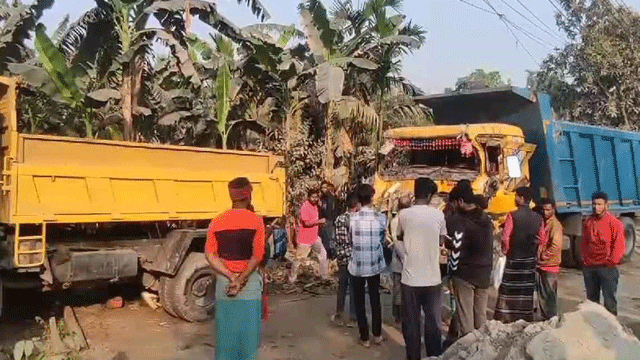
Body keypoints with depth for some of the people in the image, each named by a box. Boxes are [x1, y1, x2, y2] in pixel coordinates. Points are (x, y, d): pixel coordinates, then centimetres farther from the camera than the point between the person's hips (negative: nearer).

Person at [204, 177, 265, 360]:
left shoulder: (217, 221, 0)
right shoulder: (256, 221, -10)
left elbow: (210, 255, -5)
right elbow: (257, 256, -17)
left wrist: (231, 276, -10)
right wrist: (241, 279, -15)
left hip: (223, 280, 3)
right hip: (249, 280, -3)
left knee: (225, 325, 14)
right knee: (248, 326, 8)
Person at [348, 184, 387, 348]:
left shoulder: (352, 218, -12)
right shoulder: (381, 218, -9)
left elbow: (350, 239, 2)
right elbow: (382, 240, 5)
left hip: (357, 266, -2)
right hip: (374, 265, 2)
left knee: (360, 302, 10)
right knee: (375, 300, 17)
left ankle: (364, 337, 17)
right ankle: (377, 334, 28)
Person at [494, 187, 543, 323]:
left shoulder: (513, 216, -13)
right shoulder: (538, 218, 2)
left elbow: (505, 236, -15)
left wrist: (505, 251, 1)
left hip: (514, 258, -4)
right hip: (531, 259, 4)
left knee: (508, 289, 2)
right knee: (527, 290, 10)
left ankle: (504, 318, 3)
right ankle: (526, 318, 16)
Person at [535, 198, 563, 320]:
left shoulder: (555, 224, -12)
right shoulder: (541, 222, 13)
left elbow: (556, 245, -22)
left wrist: (544, 256, -15)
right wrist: (538, 257, 6)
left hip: (550, 265, -8)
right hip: (540, 265, 8)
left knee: (550, 295, -1)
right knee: (541, 295, 14)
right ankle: (544, 318, 25)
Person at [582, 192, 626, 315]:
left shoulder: (615, 223, -6)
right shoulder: (588, 222, 9)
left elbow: (619, 246, -8)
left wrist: (611, 262, -11)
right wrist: (585, 260, 7)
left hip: (607, 268, -5)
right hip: (589, 267, 5)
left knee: (609, 299, -2)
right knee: (591, 299, 14)